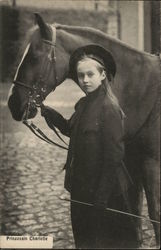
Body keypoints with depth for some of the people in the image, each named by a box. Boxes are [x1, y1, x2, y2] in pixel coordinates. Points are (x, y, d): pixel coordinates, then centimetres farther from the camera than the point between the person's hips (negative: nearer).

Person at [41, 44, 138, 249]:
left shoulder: (109, 109, -21)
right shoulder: (82, 104, 4)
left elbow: (114, 156, -22)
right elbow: (70, 130, 21)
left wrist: (102, 197, -21)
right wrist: (48, 113, 8)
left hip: (103, 191, -8)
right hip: (81, 188, 8)